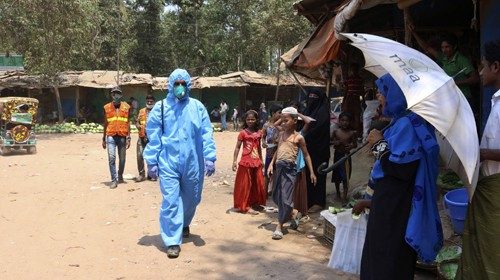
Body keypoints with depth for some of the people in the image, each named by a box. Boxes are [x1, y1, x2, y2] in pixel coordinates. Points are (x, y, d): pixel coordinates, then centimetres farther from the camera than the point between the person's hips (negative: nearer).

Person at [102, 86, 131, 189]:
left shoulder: (126, 107, 4)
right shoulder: (107, 107, 7)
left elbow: (128, 123, 5)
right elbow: (106, 123, 13)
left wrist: (128, 138, -2)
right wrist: (103, 139, 13)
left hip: (122, 136, 0)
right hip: (111, 136, 0)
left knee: (122, 158, 10)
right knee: (111, 157, -11)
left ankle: (120, 176, 30)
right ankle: (114, 180, -6)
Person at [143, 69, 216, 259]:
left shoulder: (198, 107, 3)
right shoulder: (160, 107, 0)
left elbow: (206, 134, 1)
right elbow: (153, 137, 1)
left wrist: (210, 158, -6)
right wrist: (152, 162, -2)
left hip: (193, 162, 2)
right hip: (168, 163, -2)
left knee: (191, 198, 16)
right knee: (171, 201, -6)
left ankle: (184, 225, 45)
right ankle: (172, 241, 3)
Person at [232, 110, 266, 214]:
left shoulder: (259, 133, 6)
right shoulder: (243, 133, -7)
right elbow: (237, 147, -7)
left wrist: (261, 160, 18)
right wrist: (234, 161, -13)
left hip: (256, 162, 5)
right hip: (246, 161, -5)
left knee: (257, 184, 11)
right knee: (245, 184, 2)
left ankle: (254, 203, 26)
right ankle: (245, 206, 8)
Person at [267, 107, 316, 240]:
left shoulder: (298, 137, -3)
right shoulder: (281, 134, 13)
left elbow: (306, 155, 2)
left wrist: (312, 172, -1)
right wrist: (271, 164, 8)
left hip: (289, 168, -6)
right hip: (278, 167, 6)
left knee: (285, 197, -7)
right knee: (276, 196, 12)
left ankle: (279, 226, -1)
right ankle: (290, 215, 35)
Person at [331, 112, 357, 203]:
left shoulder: (352, 133, -6)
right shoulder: (335, 132, -4)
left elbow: (355, 144, 1)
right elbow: (331, 141, 5)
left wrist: (351, 146, -20)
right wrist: (335, 143, -16)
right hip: (337, 155, 2)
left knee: (345, 177, -1)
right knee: (337, 175, 15)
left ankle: (345, 196, 8)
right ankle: (338, 193, 35)